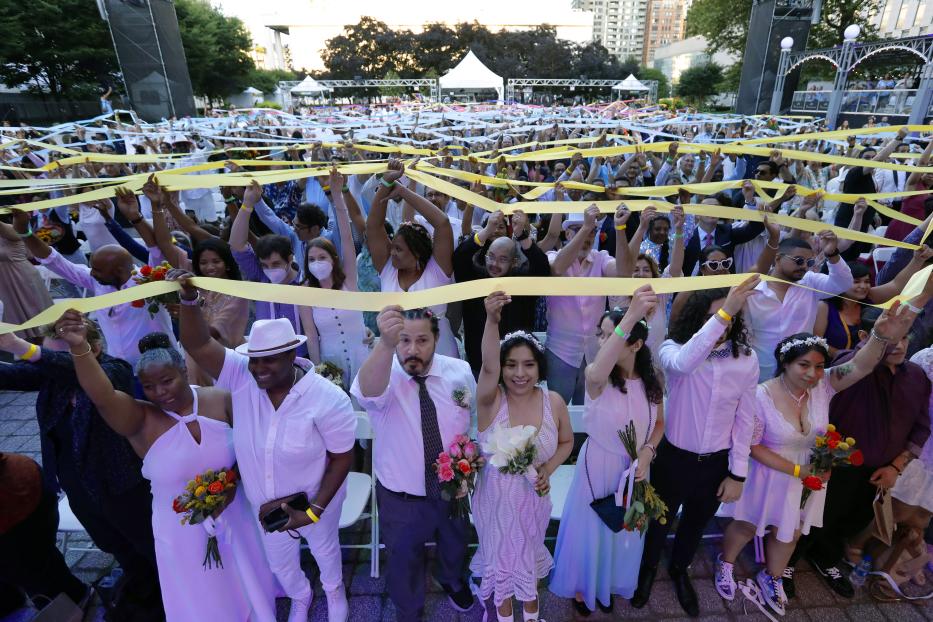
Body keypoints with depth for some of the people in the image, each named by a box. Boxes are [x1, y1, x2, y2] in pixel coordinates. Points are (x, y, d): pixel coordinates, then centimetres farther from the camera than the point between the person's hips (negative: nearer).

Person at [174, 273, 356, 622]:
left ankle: (334, 592, 64)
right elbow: (198, 344, -32)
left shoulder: (326, 397, -32)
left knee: (324, 548, 29)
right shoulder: (242, 376, -22)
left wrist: (314, 509, -22)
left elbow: (342, 457, -22)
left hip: (313, 500, -3)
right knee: (278, 558, 30)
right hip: (263, 501, 3)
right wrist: (189, 298, -48)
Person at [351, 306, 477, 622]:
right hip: (401, 496, -3)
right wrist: (385, 343, -69)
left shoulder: (460, 370, -14)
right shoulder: (382, 376, -26)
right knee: (404, 559, 22)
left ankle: (452, 581, 67)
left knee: (455, 544, 31)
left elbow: (476, 417, 2)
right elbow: (369, 391, -51)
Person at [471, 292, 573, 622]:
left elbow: (566, 442, 2)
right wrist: (492, 320, -59)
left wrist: (547, 471, -15)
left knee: (528, 557, 26)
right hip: (494, 499, -2)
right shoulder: (491, 400, -22)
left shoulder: (553, 402, -14)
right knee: (499, 558, 22)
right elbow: (488, 366, -43)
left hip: (532, 499, 2)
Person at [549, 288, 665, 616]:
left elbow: (659, 423, 6)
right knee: (590, 530, 16)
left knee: (625, 532, 24)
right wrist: (631, 316, -61)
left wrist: (648, 451, -15)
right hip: (597, 466, -4)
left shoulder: (652, 379, -11)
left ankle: (609, 585, 53)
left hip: (634, 467, 4)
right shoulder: (596, 375, -24)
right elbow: (597, 375, -51)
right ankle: (582, 586, 46)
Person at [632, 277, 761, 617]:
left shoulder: (747, 358, -10)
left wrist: (737, 473, -1)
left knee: (695, 524, 27)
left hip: (716, 462, 3)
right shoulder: (673, 347, -19)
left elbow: (744, 419, -3)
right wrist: (723, 313, -49)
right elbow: (682, 364, -46)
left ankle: (679, 570, 57)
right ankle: (648, 569, 52)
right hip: (674, 457, -2)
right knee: (659, 521, 21)